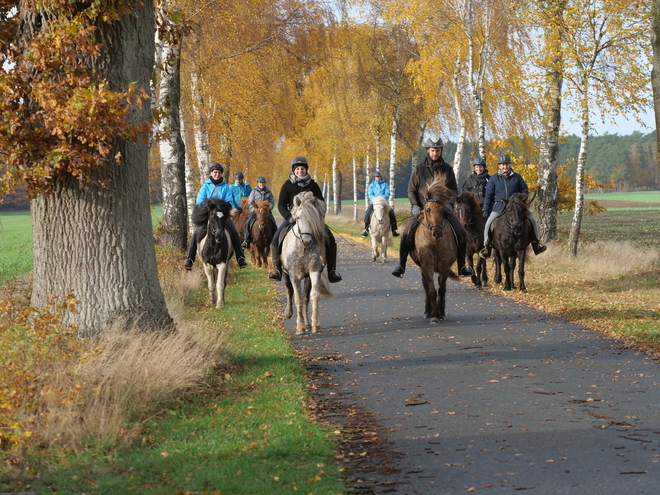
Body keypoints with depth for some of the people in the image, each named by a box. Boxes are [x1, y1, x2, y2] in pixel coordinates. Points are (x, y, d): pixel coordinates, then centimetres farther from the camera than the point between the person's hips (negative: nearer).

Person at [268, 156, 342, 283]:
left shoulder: (313, 185, 6)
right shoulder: (287, 186, 2)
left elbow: (321, 202, 7)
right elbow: (281, 205, -1)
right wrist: (289, 217, -18)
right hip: (292, 217, -1)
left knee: (330, 239, -16)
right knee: (276, 239, -21)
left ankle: (332, 271, -9)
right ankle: (276, 269, -5)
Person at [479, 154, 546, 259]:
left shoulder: (517, 177, 5)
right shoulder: (494, 179, 4)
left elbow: (524, 191, 14)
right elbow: (489, 196, 8)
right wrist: (486, 210, 3)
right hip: (499, 206, -1)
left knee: (532, 219, -10)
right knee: (489, 223, -19)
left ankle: (535, 243, 2)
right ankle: (487, 245, -4)